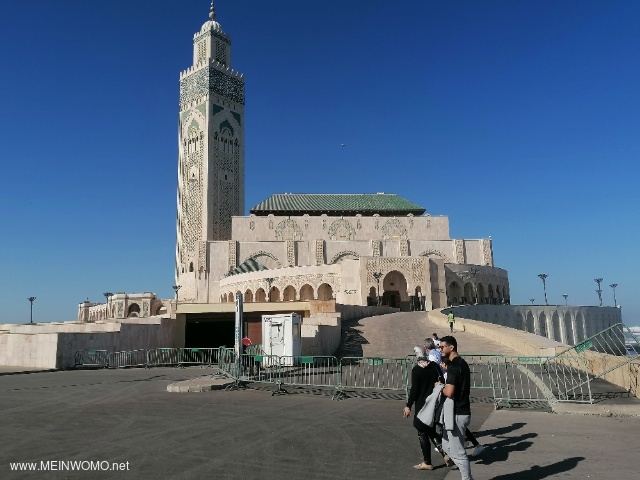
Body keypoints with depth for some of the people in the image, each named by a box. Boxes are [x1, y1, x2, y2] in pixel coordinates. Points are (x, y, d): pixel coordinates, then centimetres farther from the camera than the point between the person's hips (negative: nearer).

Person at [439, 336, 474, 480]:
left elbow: (449, 392, -27)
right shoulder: (462, 363, 12)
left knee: (458, 452, 0)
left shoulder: (453, 366, -19)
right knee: (447, 445, 18)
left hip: (456, 414, -10)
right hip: (463, 411, 10)